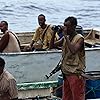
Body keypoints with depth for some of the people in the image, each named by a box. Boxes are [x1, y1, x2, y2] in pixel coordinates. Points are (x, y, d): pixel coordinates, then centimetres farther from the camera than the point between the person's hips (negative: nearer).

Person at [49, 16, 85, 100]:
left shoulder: (79, 38, -12)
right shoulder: (65, 38, 9)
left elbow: (73, 50, -29)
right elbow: (51, 46, 11)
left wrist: (65, 35, -24)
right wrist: (54, 33, -2)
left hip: (76, 74, -7)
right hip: (66, 73, 8)